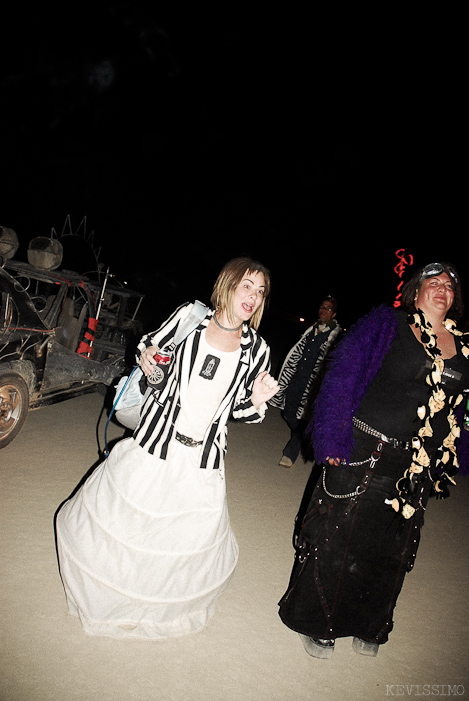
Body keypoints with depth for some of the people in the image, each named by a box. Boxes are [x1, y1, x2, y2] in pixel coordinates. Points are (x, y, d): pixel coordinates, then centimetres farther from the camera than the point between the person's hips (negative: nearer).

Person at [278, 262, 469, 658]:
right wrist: (333, 442, -17)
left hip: (416, 468, 5)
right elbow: (343, 378, -11)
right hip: (363, 454, -5)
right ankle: (318, 624, 32)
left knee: (390, 550, 18)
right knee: (339, 538, 6)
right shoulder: (386, 325, -6)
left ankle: (367, 626, 43)